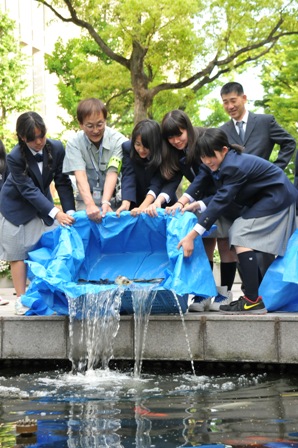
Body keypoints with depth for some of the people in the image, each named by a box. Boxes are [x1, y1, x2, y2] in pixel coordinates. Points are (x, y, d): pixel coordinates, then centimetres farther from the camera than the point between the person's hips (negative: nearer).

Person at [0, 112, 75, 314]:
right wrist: (56, 213, -38)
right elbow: (29, 191, -30)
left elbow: (63, 183, -14)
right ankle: (21, 299, 5)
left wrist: (70, 211, -25)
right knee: (18, 253, -1)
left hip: (42, 204, 3)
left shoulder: (57, 148, -19)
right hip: (17, 208, -3)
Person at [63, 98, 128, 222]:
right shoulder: (74, 143, -9)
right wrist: (90, 205, -37)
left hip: (112, 199, 0)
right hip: (86, 199, 0)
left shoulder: (119, 141, -10)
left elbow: (112, 174, -18)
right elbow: (80, 176, -20)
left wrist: (105, 202, -34)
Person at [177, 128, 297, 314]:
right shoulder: (226, 163, 1)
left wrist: (192, 235, -33)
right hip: (265, 199, 11)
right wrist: (199, 205, -14)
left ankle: (253, 301, -20)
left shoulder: (235, 166, -27)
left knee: (241, 237, -18)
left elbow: (222, 201, -31)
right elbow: (223, 196, 4)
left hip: (277, 199, -10)